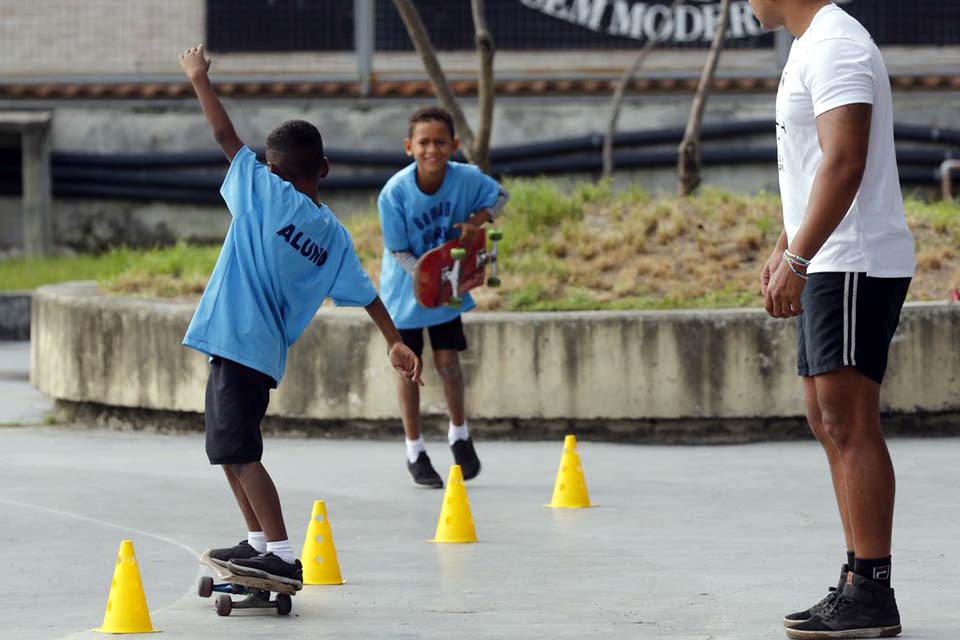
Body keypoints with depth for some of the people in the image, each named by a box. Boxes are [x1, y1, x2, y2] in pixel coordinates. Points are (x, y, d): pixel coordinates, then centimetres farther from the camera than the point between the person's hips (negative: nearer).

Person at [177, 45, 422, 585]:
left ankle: (282, 556, -16)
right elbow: (365, 293, 9)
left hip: (236, 343, -8)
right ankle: (260, 542, 26)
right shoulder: (334, 235, 10)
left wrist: (199, 77, 10)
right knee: (232, 449, 21)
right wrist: (397, 342, 15)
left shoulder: (266, 192, -5)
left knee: (239, 451, -10)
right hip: (267, 352, 8)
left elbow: (224, 133, -2)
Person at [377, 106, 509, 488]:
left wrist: (476, 221, -17)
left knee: (448, 361, 2)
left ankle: (459, 436, 27)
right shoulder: (394, 193, -26)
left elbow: (499, 196, 2)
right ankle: (415, 453, 19)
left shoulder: (466, 179, -19)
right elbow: (399, 252, -18)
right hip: (405, 288, -2)